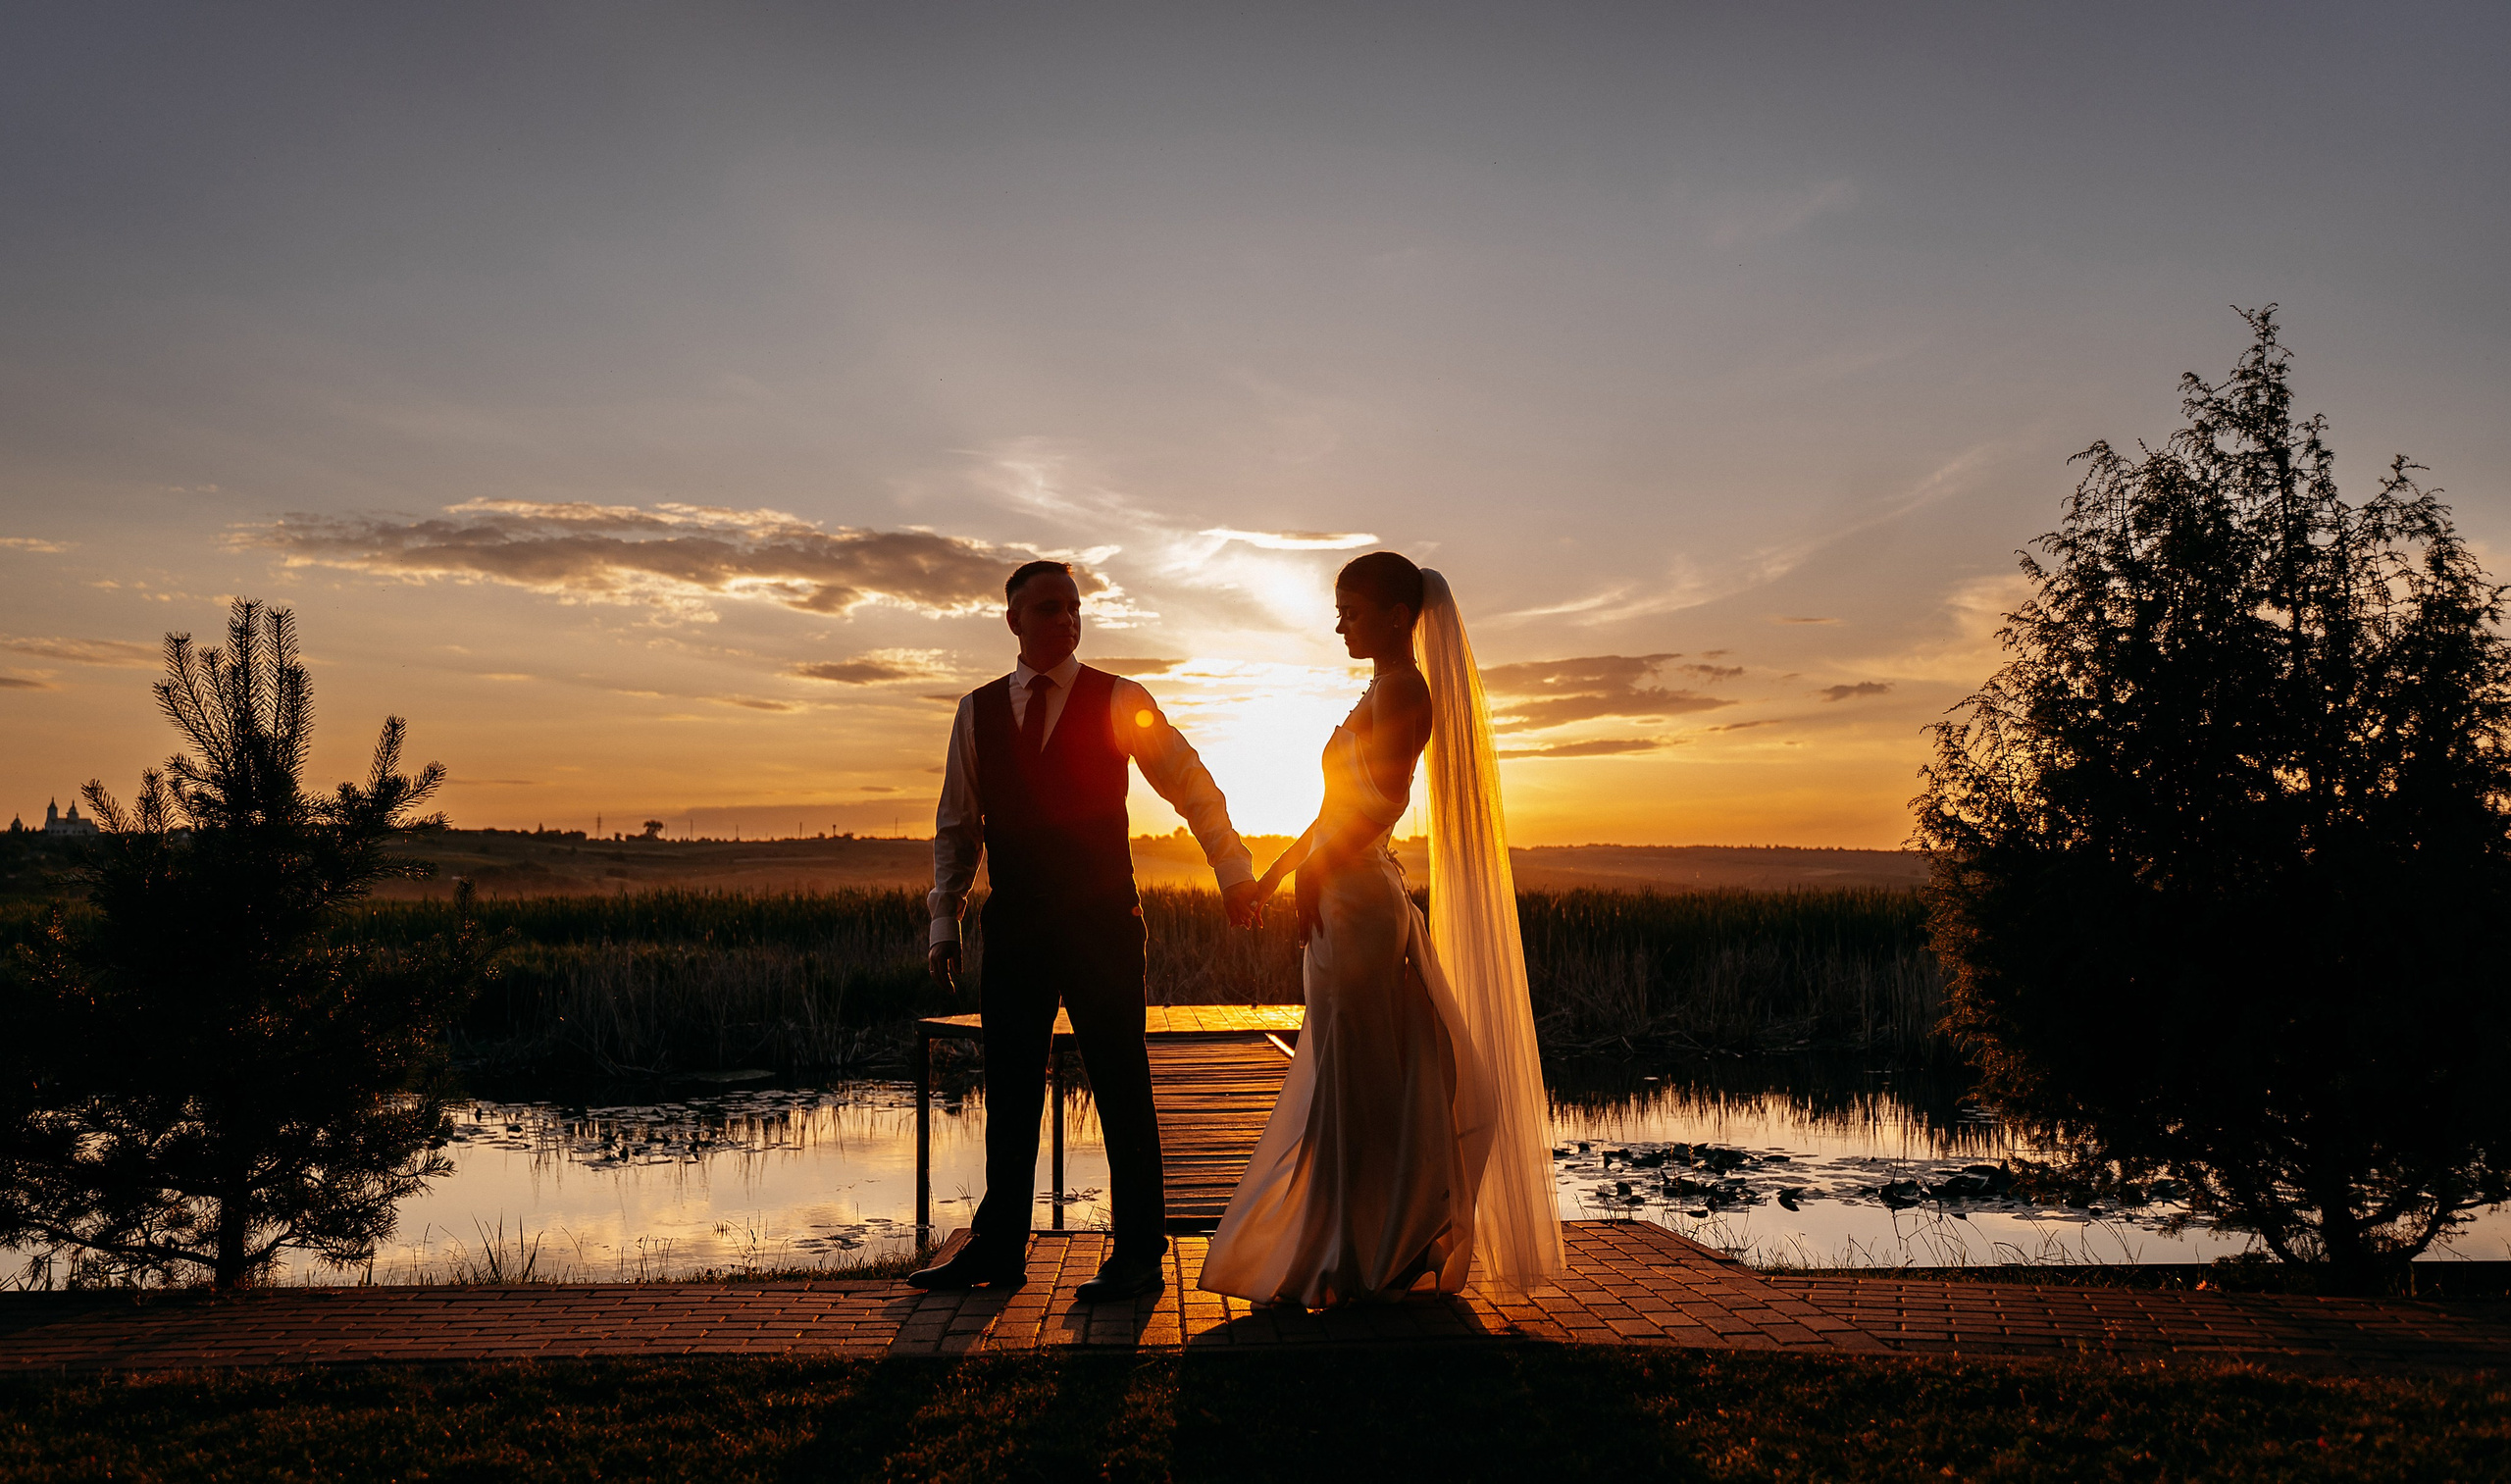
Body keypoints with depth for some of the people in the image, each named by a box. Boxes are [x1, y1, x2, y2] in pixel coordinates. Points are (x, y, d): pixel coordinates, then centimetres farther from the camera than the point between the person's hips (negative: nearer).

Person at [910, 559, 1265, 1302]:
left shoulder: (1119, 701, 1)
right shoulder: (977, 710, 9)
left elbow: (1193, 787, 3)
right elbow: (957, 825, 13)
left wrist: (1235, 874, -5)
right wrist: (945, 920, 7)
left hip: (1102, 921, -3)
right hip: (1014, 926, 3)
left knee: (1122, 1092, 1)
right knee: (1009, 1092, 10)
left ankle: (1137, 1254, 10)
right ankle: (999, 1247, 22)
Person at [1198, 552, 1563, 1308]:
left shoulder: (1401, 689, -10)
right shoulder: (1382, 692, 20)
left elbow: (1383, 799, -24)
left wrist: (1319, 868, -28)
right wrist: (1275, 872, 24)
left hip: (1357, 903, -10)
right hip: (1345, 903, 10)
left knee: (1353, 1084, -3)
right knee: (1344, 1083, 14)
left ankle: (1355, 1265, 7)